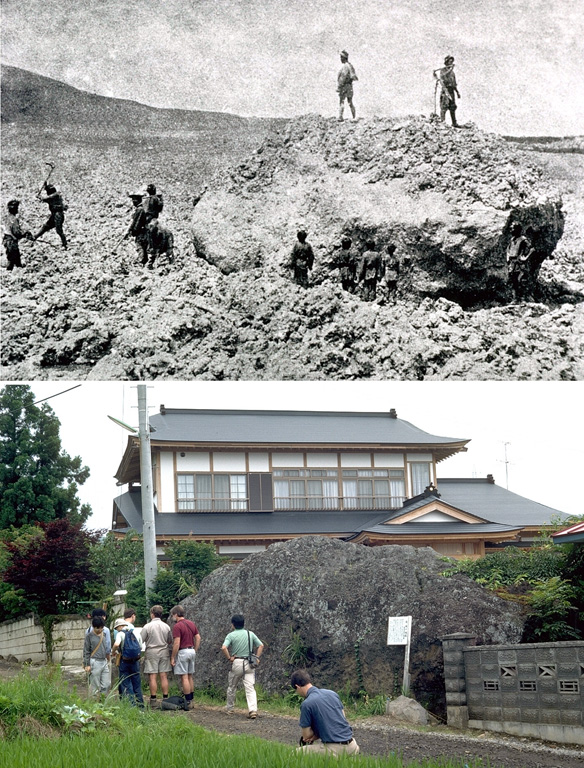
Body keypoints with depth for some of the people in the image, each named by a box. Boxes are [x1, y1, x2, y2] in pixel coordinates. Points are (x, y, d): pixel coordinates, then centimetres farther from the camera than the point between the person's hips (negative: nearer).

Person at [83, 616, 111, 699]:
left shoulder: (104, 634, 12)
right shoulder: (89, 636, -6)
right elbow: (86, 651, -5)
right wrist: (87, 664, -9)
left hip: (104, 662, 6)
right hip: (95, 662, -6)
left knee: (107, 683, 2)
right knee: (95, 686, -2)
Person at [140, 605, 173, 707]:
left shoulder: (147, 627, -8)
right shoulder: (166, 626, 4)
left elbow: (140, 641, -5)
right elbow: (170, 641, 13)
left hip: (151, 652, -4)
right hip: (164, 652, 4)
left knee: (152, 677, -2)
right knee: (164, 676, 5)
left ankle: (153, 699, -2)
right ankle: (165, 698, 5)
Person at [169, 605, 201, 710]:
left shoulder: (177, 626, -14)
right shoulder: (191, 624, 10)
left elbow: (177, 643, -18)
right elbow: (198, 638, 11)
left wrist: (172, 657, -12)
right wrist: (195, 650, 16)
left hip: (182, 652, -8)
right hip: (192, 651, 8)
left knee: (184, 677, -5)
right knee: (190, 676, 14)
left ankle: (187, 702, -5)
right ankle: (191, 699, 17)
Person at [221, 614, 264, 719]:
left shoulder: (231, 635, -5)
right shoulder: (250, 634, 8)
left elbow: (224, 648, -19)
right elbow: (261, 645, 8)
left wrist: (229, 658, -8)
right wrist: (257, 657, 8)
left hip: (236, 663, -2)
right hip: (249, 664, 2)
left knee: (231, 687, 17)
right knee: (250, 688, -4)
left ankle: (230, 709, 28)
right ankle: (253, 710, -20)